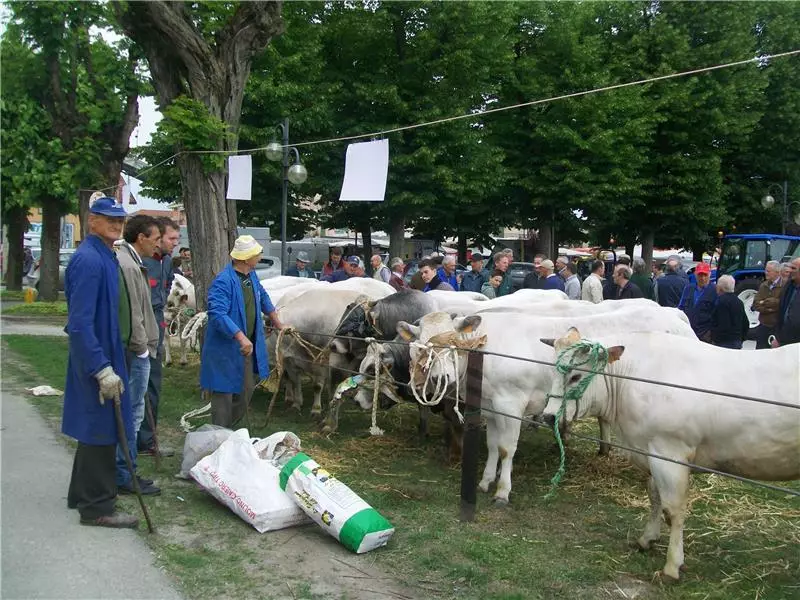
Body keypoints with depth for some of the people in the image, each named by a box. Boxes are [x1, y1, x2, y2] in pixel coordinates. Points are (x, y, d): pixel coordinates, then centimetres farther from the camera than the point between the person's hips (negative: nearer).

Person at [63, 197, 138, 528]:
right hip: (97, 358, -10)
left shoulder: (105, 256, 11)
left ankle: (83, 494, 33)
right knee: (100, 430, -1)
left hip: (107, 354, 10)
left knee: (95, 429, 19)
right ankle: (97, 507, 11)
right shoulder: (89, 260, -20)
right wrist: (103, 369, -26)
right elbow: (80, 323, -25)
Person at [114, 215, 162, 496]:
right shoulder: (127, 265, -18)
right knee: (131, 414, -3)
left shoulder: (129, 261, 15)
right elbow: (131, 313, -20)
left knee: (129, 412, 17)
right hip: (134, 352, -11)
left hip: (134, 350, 11)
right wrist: (141, 346, -12)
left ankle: (124, 472, 27)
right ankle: (126, 476, 6)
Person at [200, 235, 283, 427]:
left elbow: (262, 296, 24)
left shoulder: (251, 275, 5)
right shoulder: (223, 282, -23)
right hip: (225, 349, -9)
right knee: (224, 393, 1)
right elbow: (218, 314, -33)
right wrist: (241, 337, -41)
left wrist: (276, 321, 31)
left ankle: (231, 429, 35)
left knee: (247, 390, 18)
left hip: (247, 347, 9)